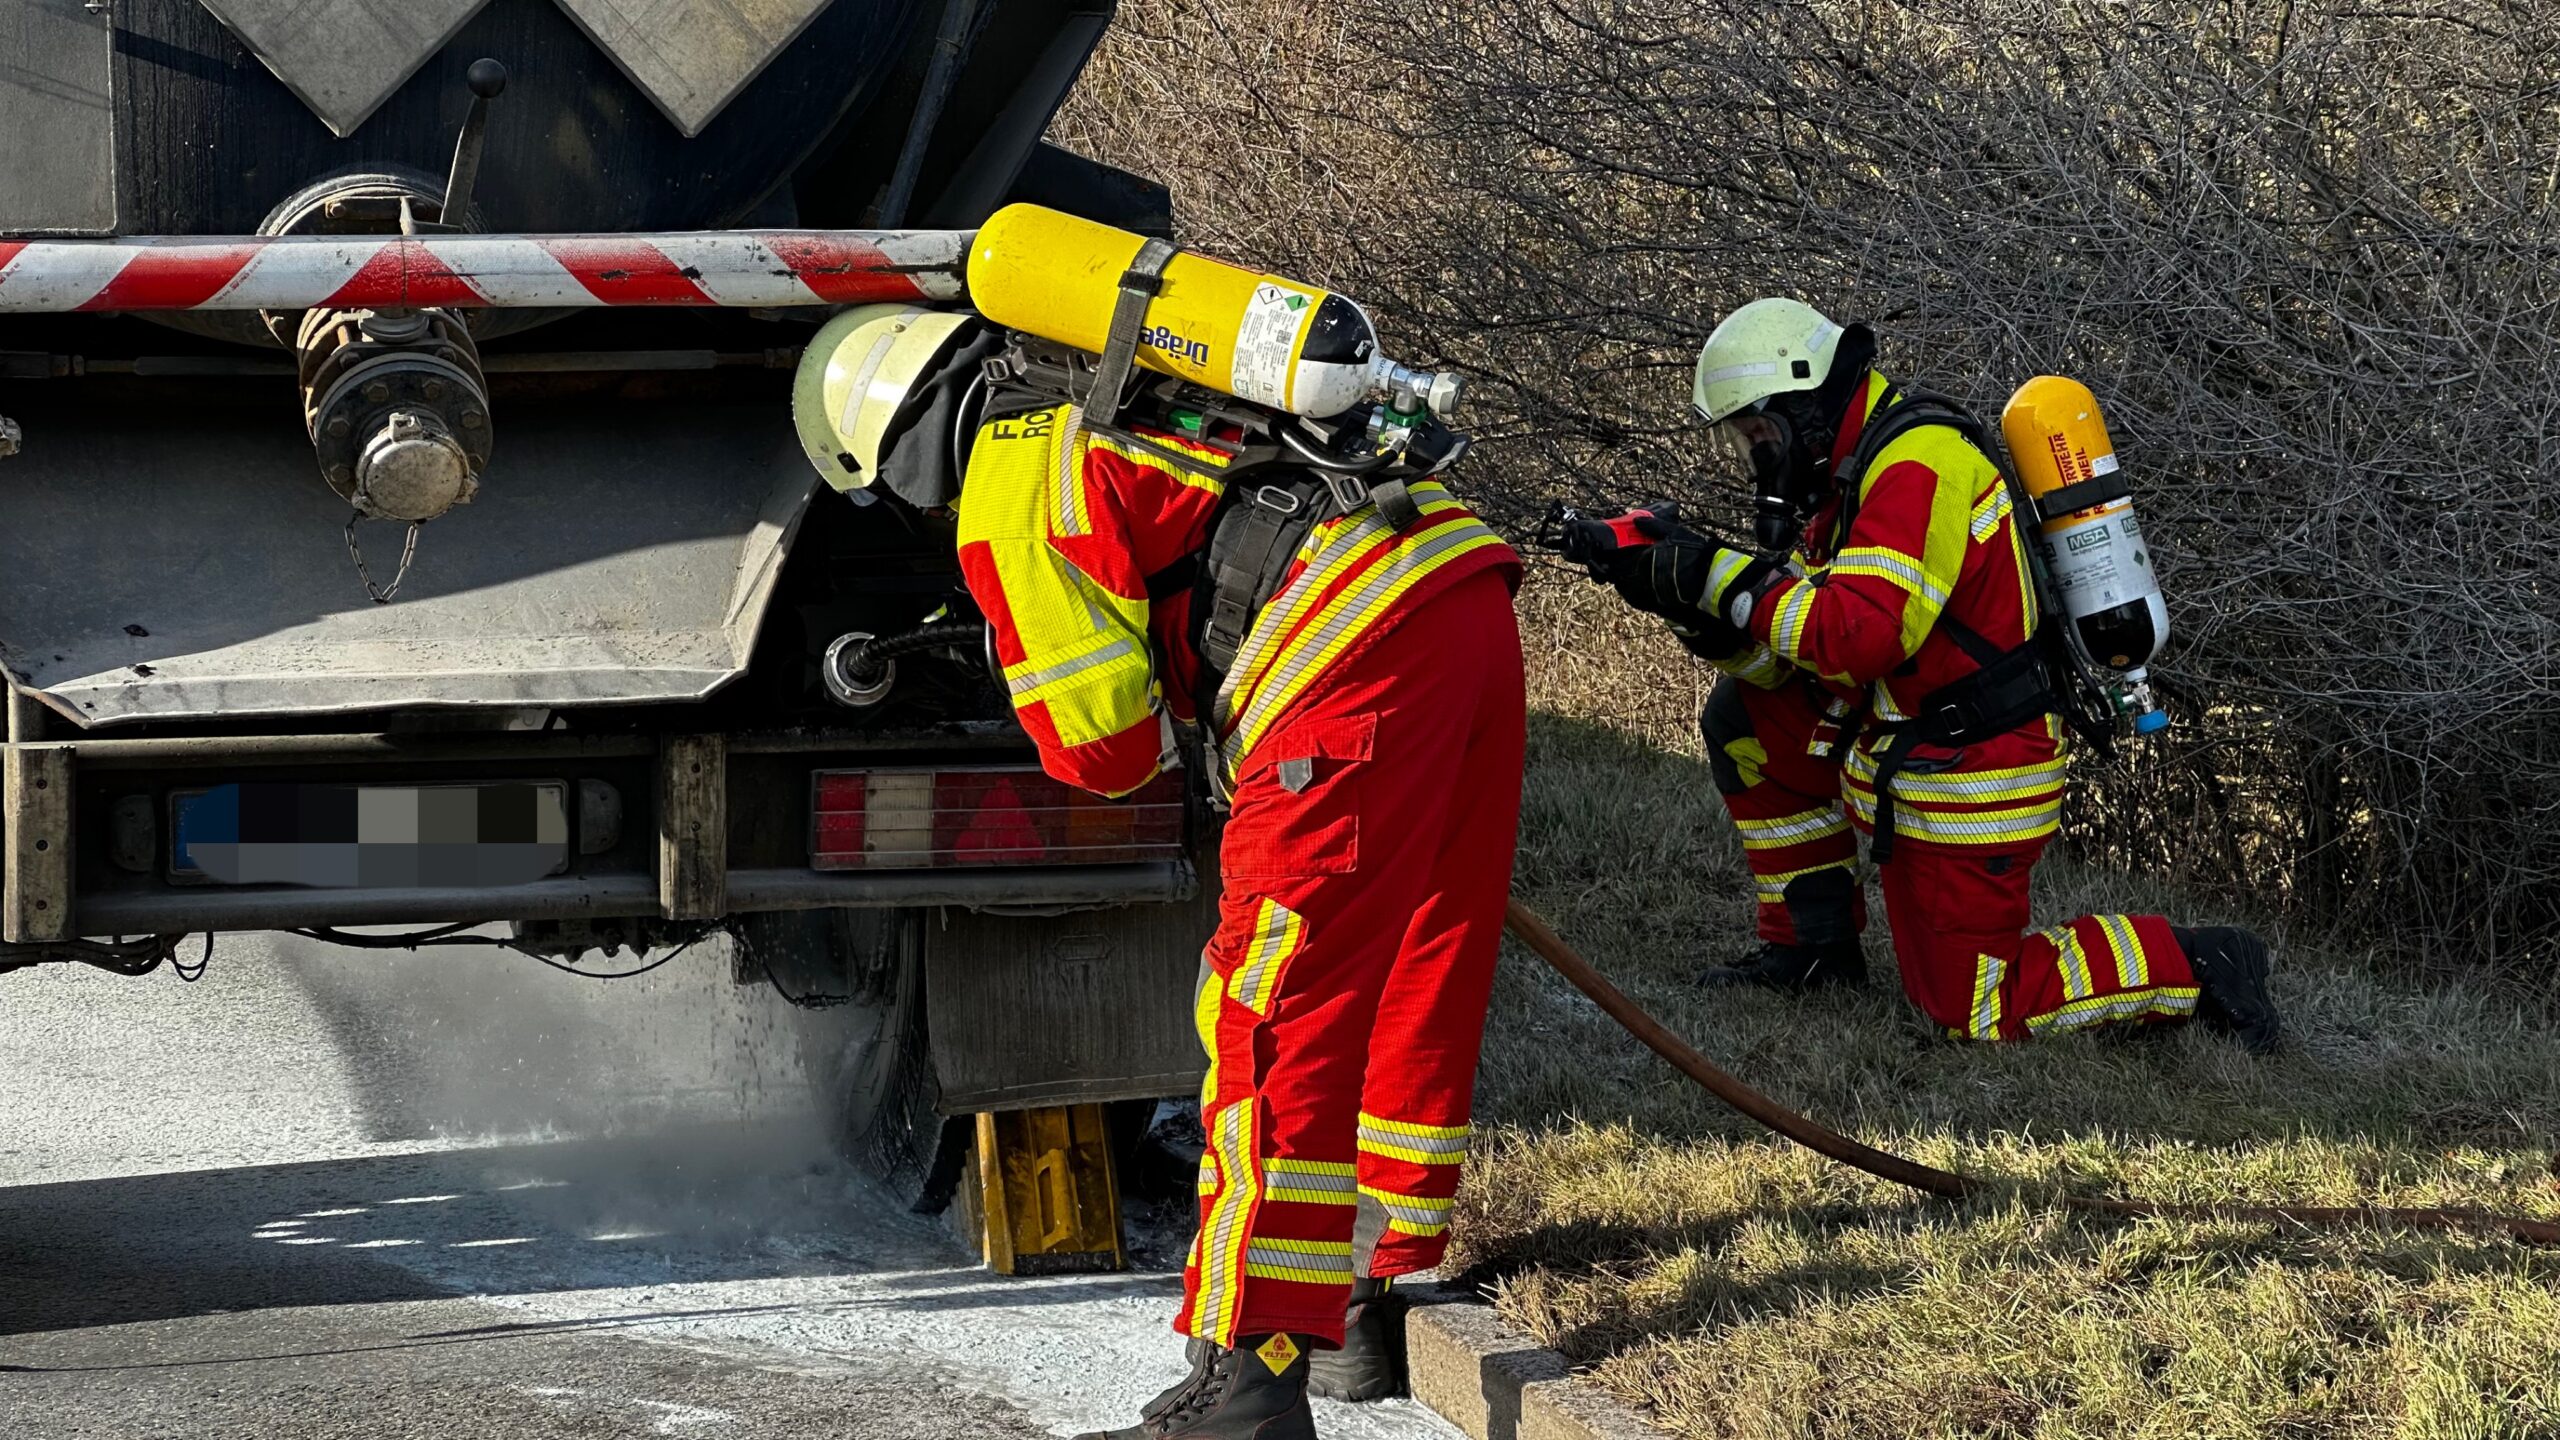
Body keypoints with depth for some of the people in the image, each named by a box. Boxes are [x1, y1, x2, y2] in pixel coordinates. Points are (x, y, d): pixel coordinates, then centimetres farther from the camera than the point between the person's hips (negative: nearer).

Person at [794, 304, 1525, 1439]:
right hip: (1474, 601, 9)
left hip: (1361, 666, -9)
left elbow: (1101, 743, -1)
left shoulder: (1010, 492, 2)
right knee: (1419, 984, 18)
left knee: (1276, 1016, -5)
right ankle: (1378, 1310, 31)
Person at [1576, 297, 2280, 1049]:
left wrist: (1720, 577, -25)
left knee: (1974, 1009, -5)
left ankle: (2192, 966, 1)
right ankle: (1814, 946, 16)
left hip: (1970, 783, -10)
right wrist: (1684, 589, -6)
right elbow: (1782, 651, 10)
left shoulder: (1918, 467, -22)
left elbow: (1859, 635, -33)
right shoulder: (1853, 471, 10)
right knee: (1743, 721, 12)